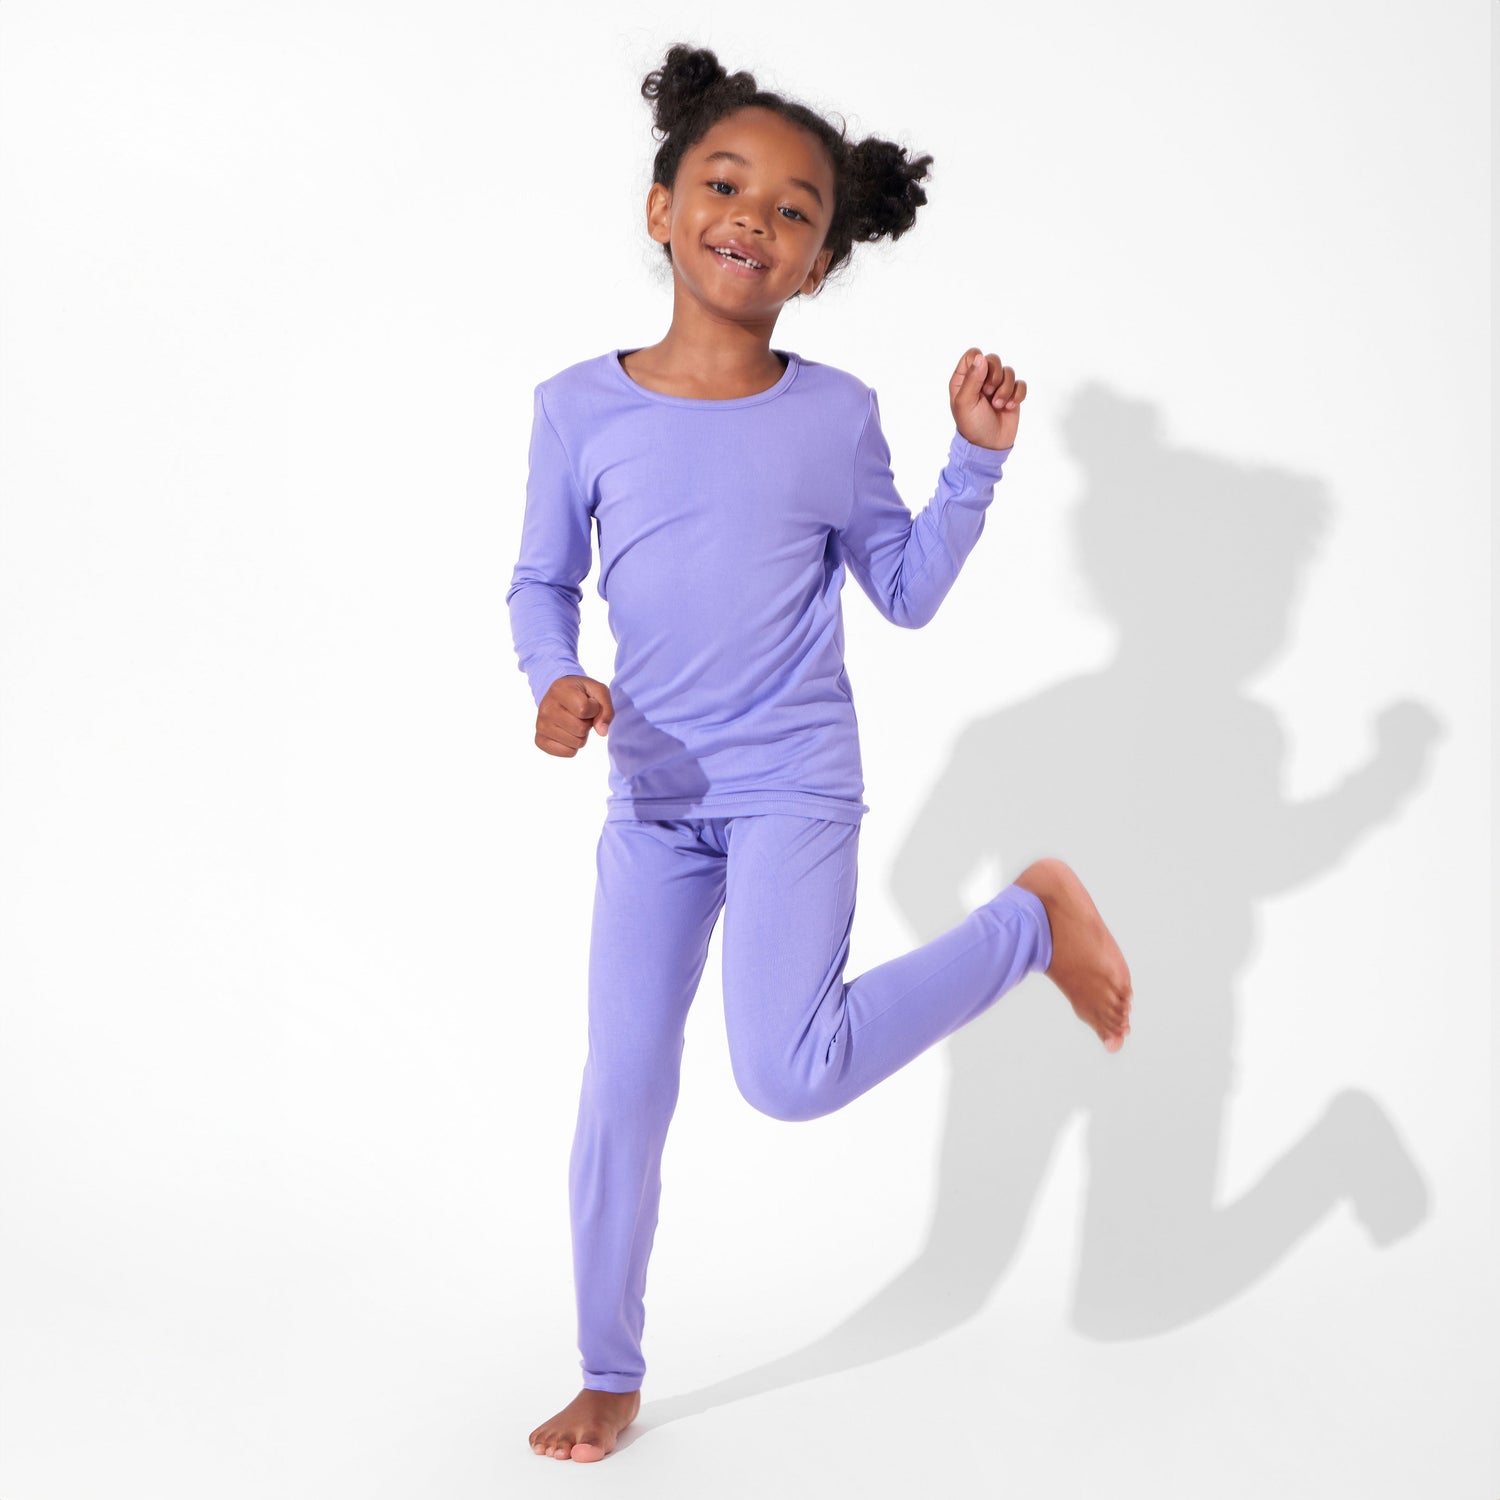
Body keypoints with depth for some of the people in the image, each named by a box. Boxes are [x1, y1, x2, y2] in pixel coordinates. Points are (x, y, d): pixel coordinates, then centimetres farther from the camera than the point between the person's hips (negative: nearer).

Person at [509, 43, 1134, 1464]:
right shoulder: (578, 408, -2)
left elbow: (907, 590, 6)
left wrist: (979, 454, -6)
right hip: (652, 798, 3)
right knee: (620, 1094, 7)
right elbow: (540, 584, 7)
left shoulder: (833, 415, -5)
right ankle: (610, 1377, 27)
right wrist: (554, 680, -12)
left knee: (789, 1074, -22)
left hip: (793, 787, -3)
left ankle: (1032, 919, 2)